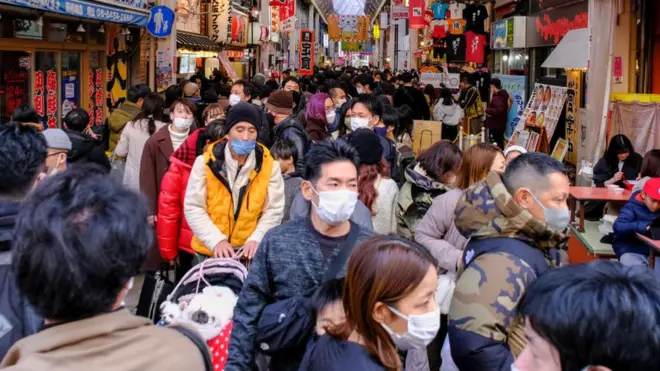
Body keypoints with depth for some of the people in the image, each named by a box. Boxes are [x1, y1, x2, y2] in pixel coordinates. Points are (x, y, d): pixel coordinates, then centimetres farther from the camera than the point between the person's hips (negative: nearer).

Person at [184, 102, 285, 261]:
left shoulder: (269, 165, -2)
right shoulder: (206, 162, -5)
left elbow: (274, 211, -1)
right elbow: (193, 208, -6)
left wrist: (256, 239, -17)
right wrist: (216, 240, -19)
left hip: (250, 252, 1)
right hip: (211, 251, 0)